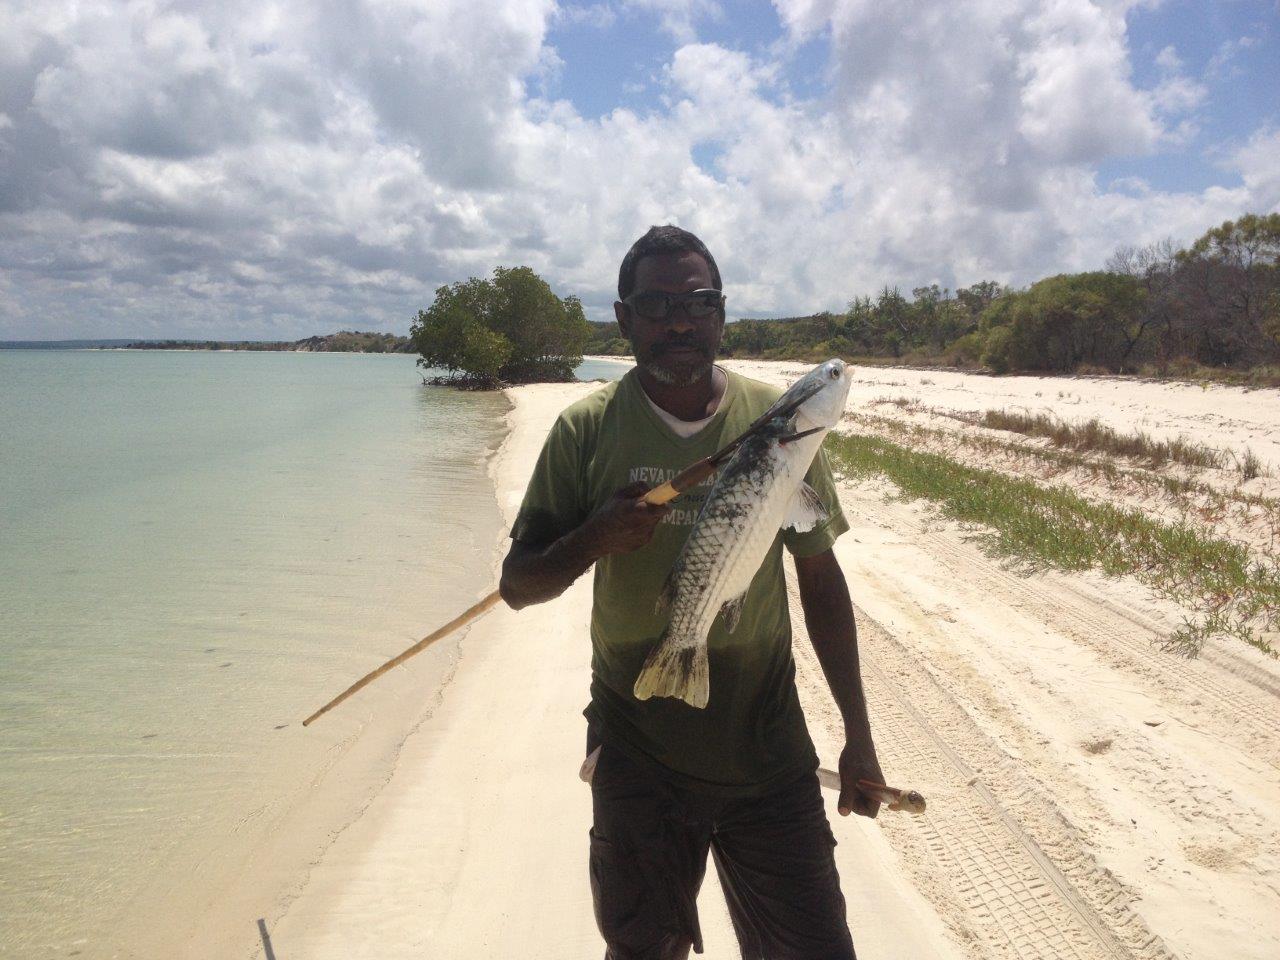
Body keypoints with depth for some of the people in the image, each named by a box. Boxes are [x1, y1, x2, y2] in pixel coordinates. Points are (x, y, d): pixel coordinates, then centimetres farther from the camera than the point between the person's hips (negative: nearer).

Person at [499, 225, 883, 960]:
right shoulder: (586, 430, -5)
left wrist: (859, 734, 6)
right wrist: (593, 539, -23)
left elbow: (820, 578, 4)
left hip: (768, 755, 1)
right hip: (638, 759, 0)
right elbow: (517, 585, -1)